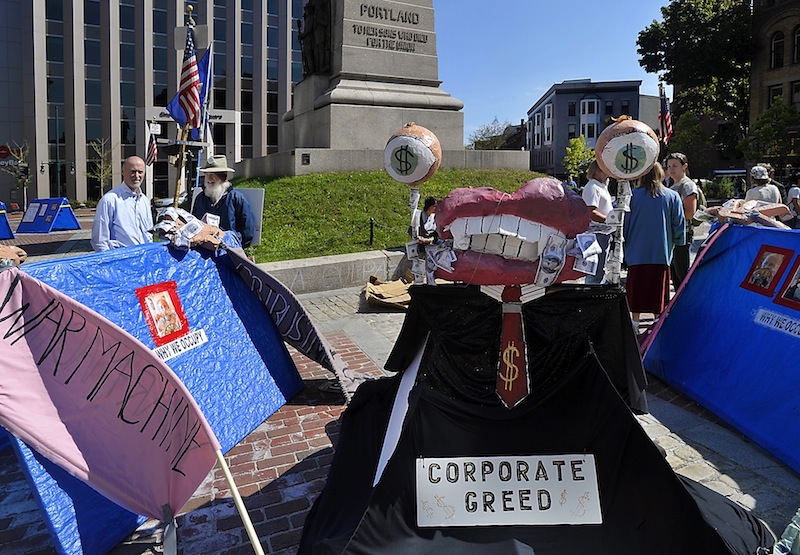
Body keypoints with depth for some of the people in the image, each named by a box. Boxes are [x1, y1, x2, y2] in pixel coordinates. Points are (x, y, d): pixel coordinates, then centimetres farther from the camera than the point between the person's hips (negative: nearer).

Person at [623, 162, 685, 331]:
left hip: (637, 252, -1)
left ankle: (635, 321, 11)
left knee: (637, 286, 7)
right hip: (662, 252, 1)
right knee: (659, 287, 9)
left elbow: (625, 223, -1)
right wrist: (677, 242, 18)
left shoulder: (633, 195, -6)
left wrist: (626, 243, 12)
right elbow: (679, 223, 3)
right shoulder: (672, 196, 0)